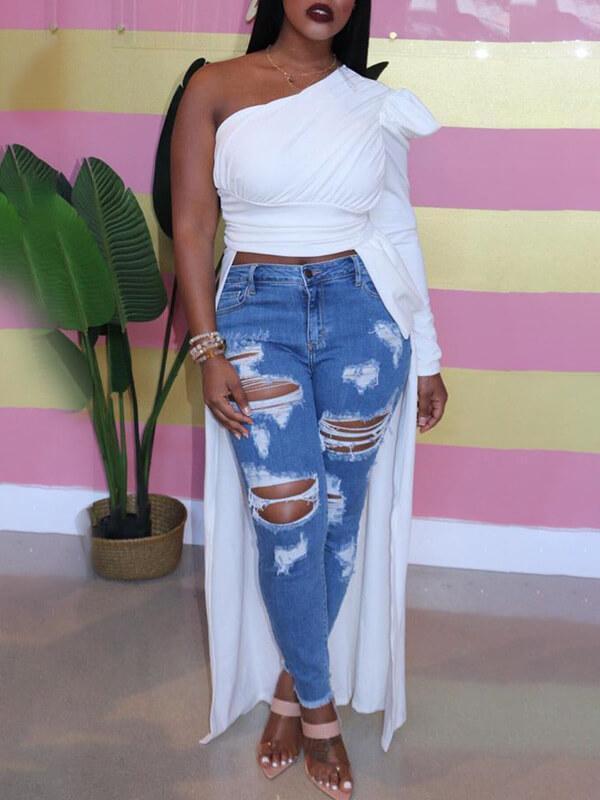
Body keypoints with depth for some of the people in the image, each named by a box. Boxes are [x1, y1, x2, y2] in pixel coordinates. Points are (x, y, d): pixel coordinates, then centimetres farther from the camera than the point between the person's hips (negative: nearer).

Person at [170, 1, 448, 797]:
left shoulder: (374, 105, 6)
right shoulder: (216, 88, 1)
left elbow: (399, 236, 10)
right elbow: (192, 227, -1)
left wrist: (425, 357, 11)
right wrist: (209, 351, -7)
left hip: (362, 312, 2)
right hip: (257, 312, -2)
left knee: (340, 514, 7)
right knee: (287, 519, -4)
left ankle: (291, 685, 28)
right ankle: (320, 708, 17)